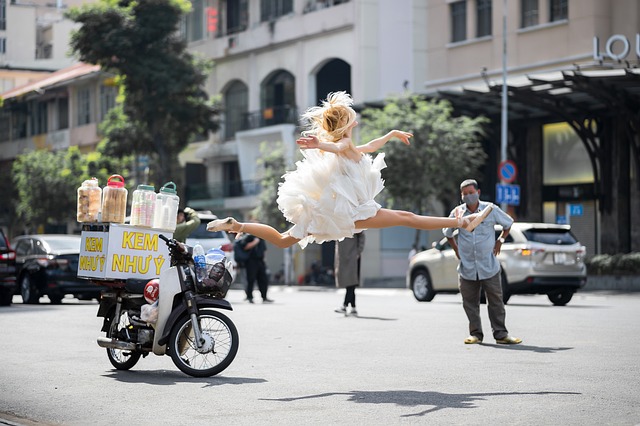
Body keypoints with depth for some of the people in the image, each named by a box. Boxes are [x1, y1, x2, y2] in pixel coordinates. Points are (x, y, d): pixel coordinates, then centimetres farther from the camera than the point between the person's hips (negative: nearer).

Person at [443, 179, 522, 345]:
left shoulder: (491, 209, -2)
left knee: (496, 300, 1)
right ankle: (475, 334, 13)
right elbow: (447, 232, 19)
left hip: (489, 267, -1)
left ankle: (501, 334, 6)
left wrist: (500, 240, 8)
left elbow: (508, 223, 16)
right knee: (470, 302, 4)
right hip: (466, 267, 1)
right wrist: (456, 249, 11)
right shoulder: (457, 212, 0)